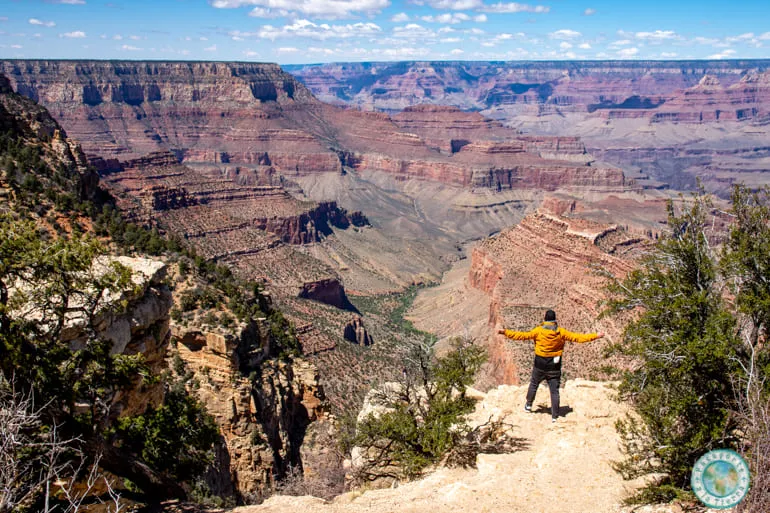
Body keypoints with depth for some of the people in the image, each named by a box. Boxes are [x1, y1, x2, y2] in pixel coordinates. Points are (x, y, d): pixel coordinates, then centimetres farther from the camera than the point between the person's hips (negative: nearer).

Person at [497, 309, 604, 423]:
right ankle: (554, 416, 5)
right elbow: (577, 337, -5)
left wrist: (505, 332, -8)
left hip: (540, 365, -1)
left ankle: (528, 405, 35)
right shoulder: (561, 332, -7)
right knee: (554, 391, 5)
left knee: (534, 384, 22)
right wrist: (596, 336, 2)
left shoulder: (538, 331, -12)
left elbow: (523, 336, -12)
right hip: (554, 366, 1)